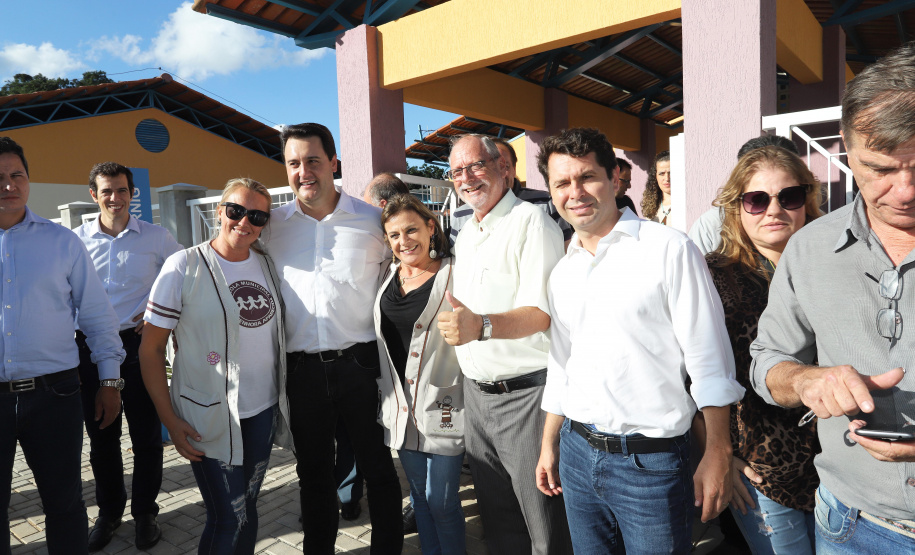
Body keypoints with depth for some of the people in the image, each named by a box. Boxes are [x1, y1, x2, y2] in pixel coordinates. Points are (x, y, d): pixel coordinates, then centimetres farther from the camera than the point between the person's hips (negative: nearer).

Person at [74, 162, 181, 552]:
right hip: (91, 346, 2)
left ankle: (145, 512, 23)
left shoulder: (156, 237, -1)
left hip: (139, 344, -1)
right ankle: (109, 509, 31)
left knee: (146, 433, 5)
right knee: (101, 435, 12)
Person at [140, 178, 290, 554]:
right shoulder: (184, 266, -9)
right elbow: (150, 349, -7)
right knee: (229, 519, 2)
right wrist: (170, 421, -11)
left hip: (263, 410, 5)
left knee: (247, 508, 16)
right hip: (208, 416, -4)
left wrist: (285, 397, 9)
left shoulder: (268, 265, 5)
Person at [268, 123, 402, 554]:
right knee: (313, 472, 17)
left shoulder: (371, 220, -1)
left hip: (360, 363, -2)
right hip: (301, 369, 2)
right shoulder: (272, 224, 4)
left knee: (378, 469, 9)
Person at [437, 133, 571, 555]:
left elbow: (542, 312, -24)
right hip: (476, 392, 8)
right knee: (496, 516, 20)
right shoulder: (466, 234, 14)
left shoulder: (531, 222, -13)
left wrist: (481, 326, -38)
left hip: (524, 393, -7)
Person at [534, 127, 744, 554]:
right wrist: (548, 446, 17)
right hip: (577, 452, 6)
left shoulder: (669, 250, -10)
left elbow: (710, 363, -10)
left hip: (651, 459, -5)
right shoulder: (562, 272, 8)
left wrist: (717, 456, -12)